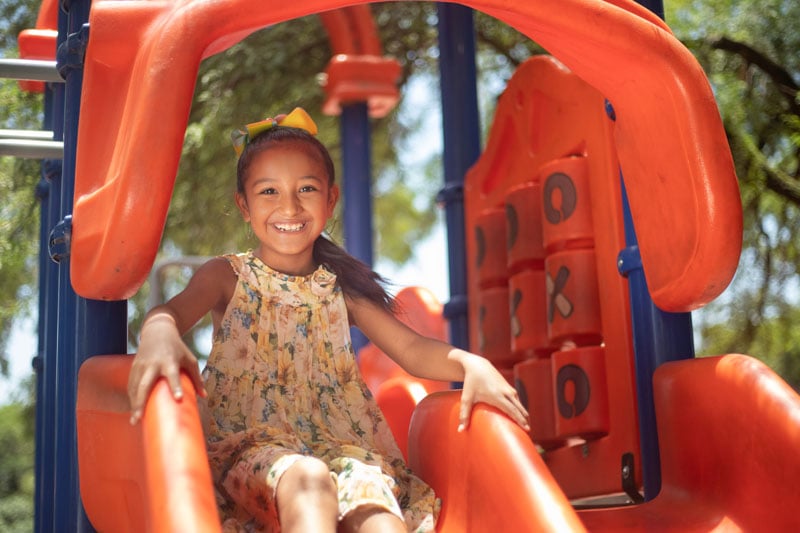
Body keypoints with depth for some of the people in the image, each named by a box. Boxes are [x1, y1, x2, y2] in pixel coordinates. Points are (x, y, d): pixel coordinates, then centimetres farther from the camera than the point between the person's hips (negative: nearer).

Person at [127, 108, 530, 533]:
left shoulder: (341, 287, 14)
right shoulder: (227, 276, 7)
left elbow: (411, 349, 5)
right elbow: (171, 312, -13)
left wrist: (471, 364, -17)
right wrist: (159, 337, -40)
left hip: (341, 446, 2)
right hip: (251, 447, -2)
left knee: (370, 498, -33)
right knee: (307, 479, -38)